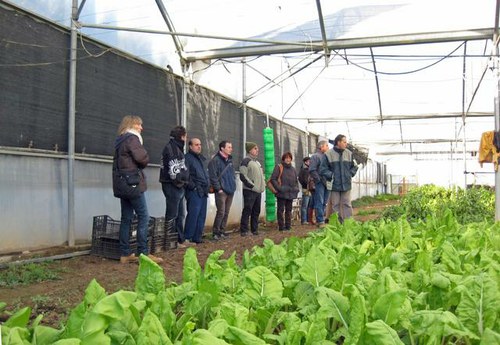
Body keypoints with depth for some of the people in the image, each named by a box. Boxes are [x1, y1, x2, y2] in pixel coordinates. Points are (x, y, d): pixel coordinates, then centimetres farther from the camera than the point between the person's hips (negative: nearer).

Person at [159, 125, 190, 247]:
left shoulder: (177, 147, 21)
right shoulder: (171, 147, -11)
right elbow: (173, 168, -20)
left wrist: (183, 182, 12)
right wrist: (179, 181, -10)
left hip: (178, 186, 10)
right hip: (172, 185, -10)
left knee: (179, 214, 14)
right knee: (172, 214, -6)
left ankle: (180, 239, 22)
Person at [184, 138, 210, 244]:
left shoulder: (202, 158, 22)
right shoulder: (188, 158, -5)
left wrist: (208, 185, 15)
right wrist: (192, 186, -17)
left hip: (203, 191, 8)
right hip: (194, 191, -8)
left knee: (202, 215, 9)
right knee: (193, 214, -10)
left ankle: (197, 237, 15)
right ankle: (187, 238, -3)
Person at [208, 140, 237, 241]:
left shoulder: (230, 160, 16)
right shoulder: (215, 160, -9)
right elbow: (213, 176, -13)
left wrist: (233, 184, 14)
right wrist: (218, 188, -14)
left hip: (230, 191, 7)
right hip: (221, 191, -7)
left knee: (226, 213, 10)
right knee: (221, 212, -9)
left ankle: (222, 231, 19)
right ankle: (215, 232, 3)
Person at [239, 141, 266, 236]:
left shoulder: (257, 162, 20)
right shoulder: (246, 161, -8)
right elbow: (243, 176, -16)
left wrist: (263, 184, 12)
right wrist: (252, 186, -16)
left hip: (258, 191, 9)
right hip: (249, 191, -9)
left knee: (256, 211, 11)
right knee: (247, 210, -7)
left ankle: (254, 229, 19)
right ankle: (244, 230, -3)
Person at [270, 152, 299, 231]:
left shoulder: (293, 169, 16)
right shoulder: (279, 167, -2)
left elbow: (296, 181, 25)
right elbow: (273, 179, -8)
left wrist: (296, 188, 9)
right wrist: (278, 188, -16)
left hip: (291, 193, 6)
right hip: (282, 193, -6)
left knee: (289, 210, 11)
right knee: (281, 210, -2)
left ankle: (288, 226, 18)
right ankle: (281, 226, 3)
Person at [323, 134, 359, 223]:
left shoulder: (349, 153, 6)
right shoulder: (329, 154, -6)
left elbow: (354, 166, 16)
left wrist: (350, 174, 3)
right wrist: (331, 175, -11)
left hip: (346, 183, 3)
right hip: (334, 184, -2)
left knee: (347, 204, 5)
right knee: (335, 205, 4)